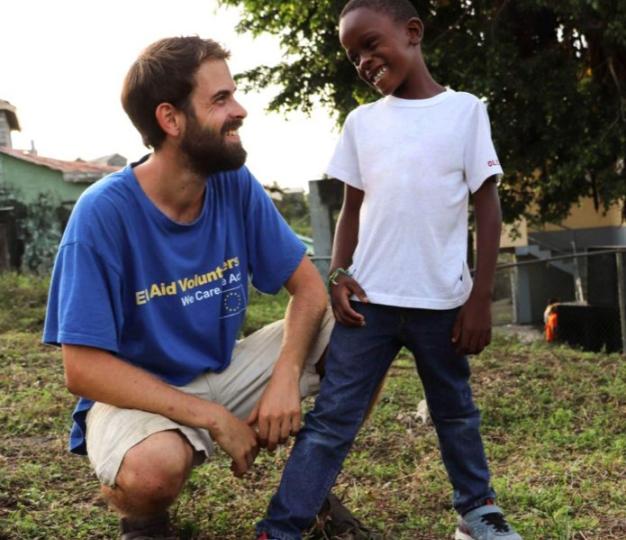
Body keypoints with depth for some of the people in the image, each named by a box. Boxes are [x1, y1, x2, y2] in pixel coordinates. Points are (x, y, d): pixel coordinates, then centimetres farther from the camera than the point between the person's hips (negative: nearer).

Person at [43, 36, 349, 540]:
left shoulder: (237, 186, -9)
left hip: (225, 371, 5)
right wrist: (214, 418, -26)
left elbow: (308, 286, -4)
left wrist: (285, 375, -23)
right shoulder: (104, 213, -22)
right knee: (152, 467, -38)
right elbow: (84, 368, -23)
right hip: (137, 394, -4)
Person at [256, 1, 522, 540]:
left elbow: (487, 206, -1)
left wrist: (480, 299, -6)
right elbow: (353, 209, 12)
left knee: (455, 411, 16)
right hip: (370, 298, 2)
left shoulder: (464, 109, 0)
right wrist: (338, 275, -4)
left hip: (441, 300, -1)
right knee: (331, 417, -1)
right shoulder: (362, 122, 8)